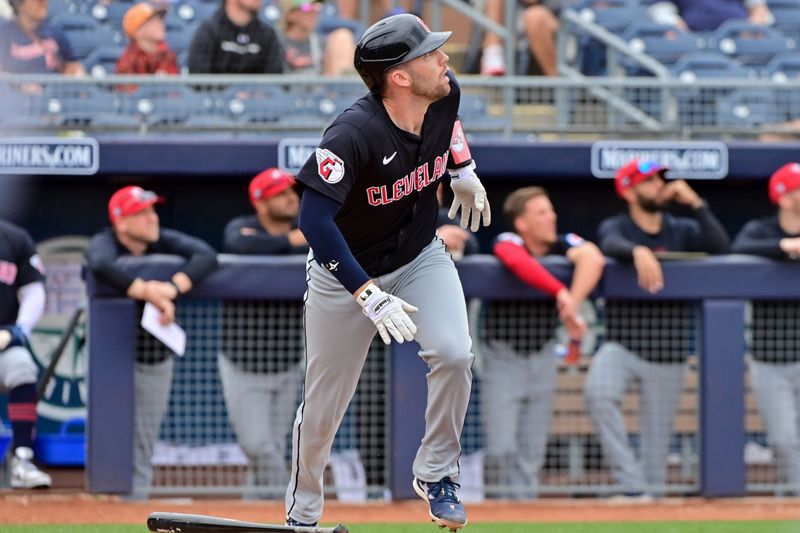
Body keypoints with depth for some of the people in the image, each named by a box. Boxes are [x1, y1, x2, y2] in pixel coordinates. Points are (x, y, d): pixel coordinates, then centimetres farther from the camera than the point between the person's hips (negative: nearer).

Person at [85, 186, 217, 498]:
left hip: (156, 359, 4)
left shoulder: (164, 242, -3)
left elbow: (206, 256, -19)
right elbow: (101, 266, -37)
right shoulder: (106, 244, -13)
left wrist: (173, 287, -36)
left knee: (143, 448, 9)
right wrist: (149, 293, -42)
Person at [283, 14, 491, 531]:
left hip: (420, 257, 4)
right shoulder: (353, 134, -35)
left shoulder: (445, 94, -15)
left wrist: (464, 170, 17)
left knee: (454, 353, -23)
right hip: (345, 272, -4)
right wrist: (369, 296, -42)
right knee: (323, 406, 7)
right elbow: (314, 218, -39)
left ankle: (436, 474, 0)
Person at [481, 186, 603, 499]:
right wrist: (562, 294, -51)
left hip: (543, 356, 3)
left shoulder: (563, 244, -8)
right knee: (502, 449, -10)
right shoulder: (508, 243, -16)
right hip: (503, 356, -3)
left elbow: (592, 258, -29)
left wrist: (571, 307, -38)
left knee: (532, 454, 4)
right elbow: (519, 263, -41)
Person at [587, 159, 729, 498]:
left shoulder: (683, 230, 10)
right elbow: (611, 245, -23)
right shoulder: (616, 227, 2)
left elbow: (720, 247, -8)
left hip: (669, 352, 3)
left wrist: (695, 204, -11)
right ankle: (632, 486, -28)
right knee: (599, 392, -30)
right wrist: (638, 252, -44)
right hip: (622, 343, -3)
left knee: (657, 439, 3)